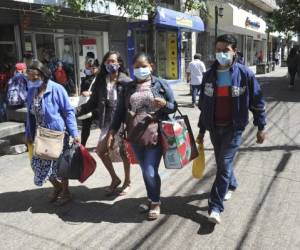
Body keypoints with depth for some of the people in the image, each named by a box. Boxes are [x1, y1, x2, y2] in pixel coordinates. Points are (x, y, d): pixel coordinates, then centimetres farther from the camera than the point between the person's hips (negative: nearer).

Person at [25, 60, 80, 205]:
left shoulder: (56, 89, -14)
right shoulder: (32, 91, 5)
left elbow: (69, 112, -14)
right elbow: (30, 115, 12)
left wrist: (74, 133, -19)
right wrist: (29, 134, 12)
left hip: (58, 133, -6)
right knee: (39, 164, 8)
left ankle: (65, 192, 28)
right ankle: (57, 186, 34)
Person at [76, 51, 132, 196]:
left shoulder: (126, 82, -8)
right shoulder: (100, 81, 4)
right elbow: (93, 103, 5)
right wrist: (75, 111, -4)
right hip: (107, 122, 5)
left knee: (123, 152, 7)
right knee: (101, 151, 5)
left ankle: (127, 182, 30)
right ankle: (114, 179, 28)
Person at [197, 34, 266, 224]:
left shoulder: (245, 74, -8)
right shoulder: (209, 75, 4)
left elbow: (257, 101, -2)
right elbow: (204, 104, 10)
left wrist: (261, 127, -1)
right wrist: (202, 130, 12)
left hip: (234, 127, -4)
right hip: (215, 128, 5)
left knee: (224, 164, -9)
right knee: (222, 162, 18)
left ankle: (215, 207, -3)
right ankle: (231, 185, 47)